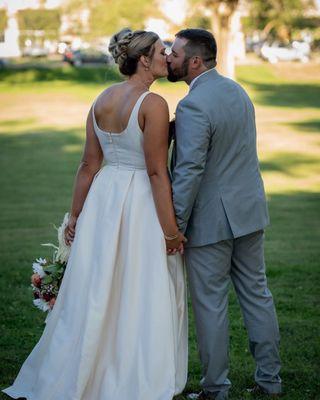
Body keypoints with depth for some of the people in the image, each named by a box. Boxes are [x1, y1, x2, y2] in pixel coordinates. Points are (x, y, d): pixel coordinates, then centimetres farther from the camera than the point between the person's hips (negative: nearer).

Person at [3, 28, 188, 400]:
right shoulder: (153, 104, -15)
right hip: (142, 204, -7)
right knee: (141, 297, 4)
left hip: (103, 199, 7)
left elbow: (88, 164, 8)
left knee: (96, 293, 15)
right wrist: (171, 230, -13)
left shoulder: (101, 100, 6)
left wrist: (76, 215, 15)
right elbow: (157, 172, -17)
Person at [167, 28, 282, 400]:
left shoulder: (193, 106, -20)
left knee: (211, 304, 3)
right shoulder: (237, 90, 8)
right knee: (256, 293, 14)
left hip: (211, 219, -8)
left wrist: (174, 227, -16)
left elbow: (189, 173, -23)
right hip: (248, 209, 8)